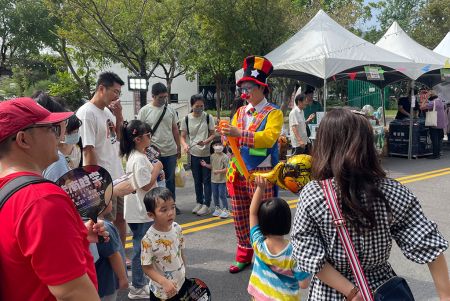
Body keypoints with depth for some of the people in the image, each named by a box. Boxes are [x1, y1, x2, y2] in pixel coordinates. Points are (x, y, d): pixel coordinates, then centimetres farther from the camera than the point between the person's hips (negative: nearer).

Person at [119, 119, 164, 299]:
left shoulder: (136, 156, 10)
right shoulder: (139, 159, -22)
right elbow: (147, 185, -23)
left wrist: (154, 170, 7)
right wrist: (157, 169, -13)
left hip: (141, 210, 10)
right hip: (141, 212, -10)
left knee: (140, 247, 20)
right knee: (140, 248, 1)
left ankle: (139, 281, 33)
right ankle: (137, 288, 13)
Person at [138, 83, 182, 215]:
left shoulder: (170, 110, 5)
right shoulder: (144, 111, -5)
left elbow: (175, 130, 11)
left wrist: (179, 147, 11)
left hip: (170, 152, 3)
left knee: (170, 180, 12)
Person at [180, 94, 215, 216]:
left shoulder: (208, 117, -5)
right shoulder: (186, 119, -1)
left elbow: (213, 134, -3)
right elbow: (183, 136, 3)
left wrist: (205, 142, -22)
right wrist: (185, 145, -18)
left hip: (207, 153, -2)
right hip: (194, 154, 2)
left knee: (207, 180, 2)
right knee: (197, 180, 14)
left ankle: (206, 205, 11)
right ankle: (199, 202, 28)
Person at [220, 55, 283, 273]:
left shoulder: (273, 113, -6)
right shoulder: (240, 112, 13)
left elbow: (269, 137, -22)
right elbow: (233, 141, 13)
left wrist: (240, 133, -29)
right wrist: (227, 135, -10)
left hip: (261, 174, -6)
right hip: (238, 172, 6)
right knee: (240, 217, 13)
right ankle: (244, 255, 29)